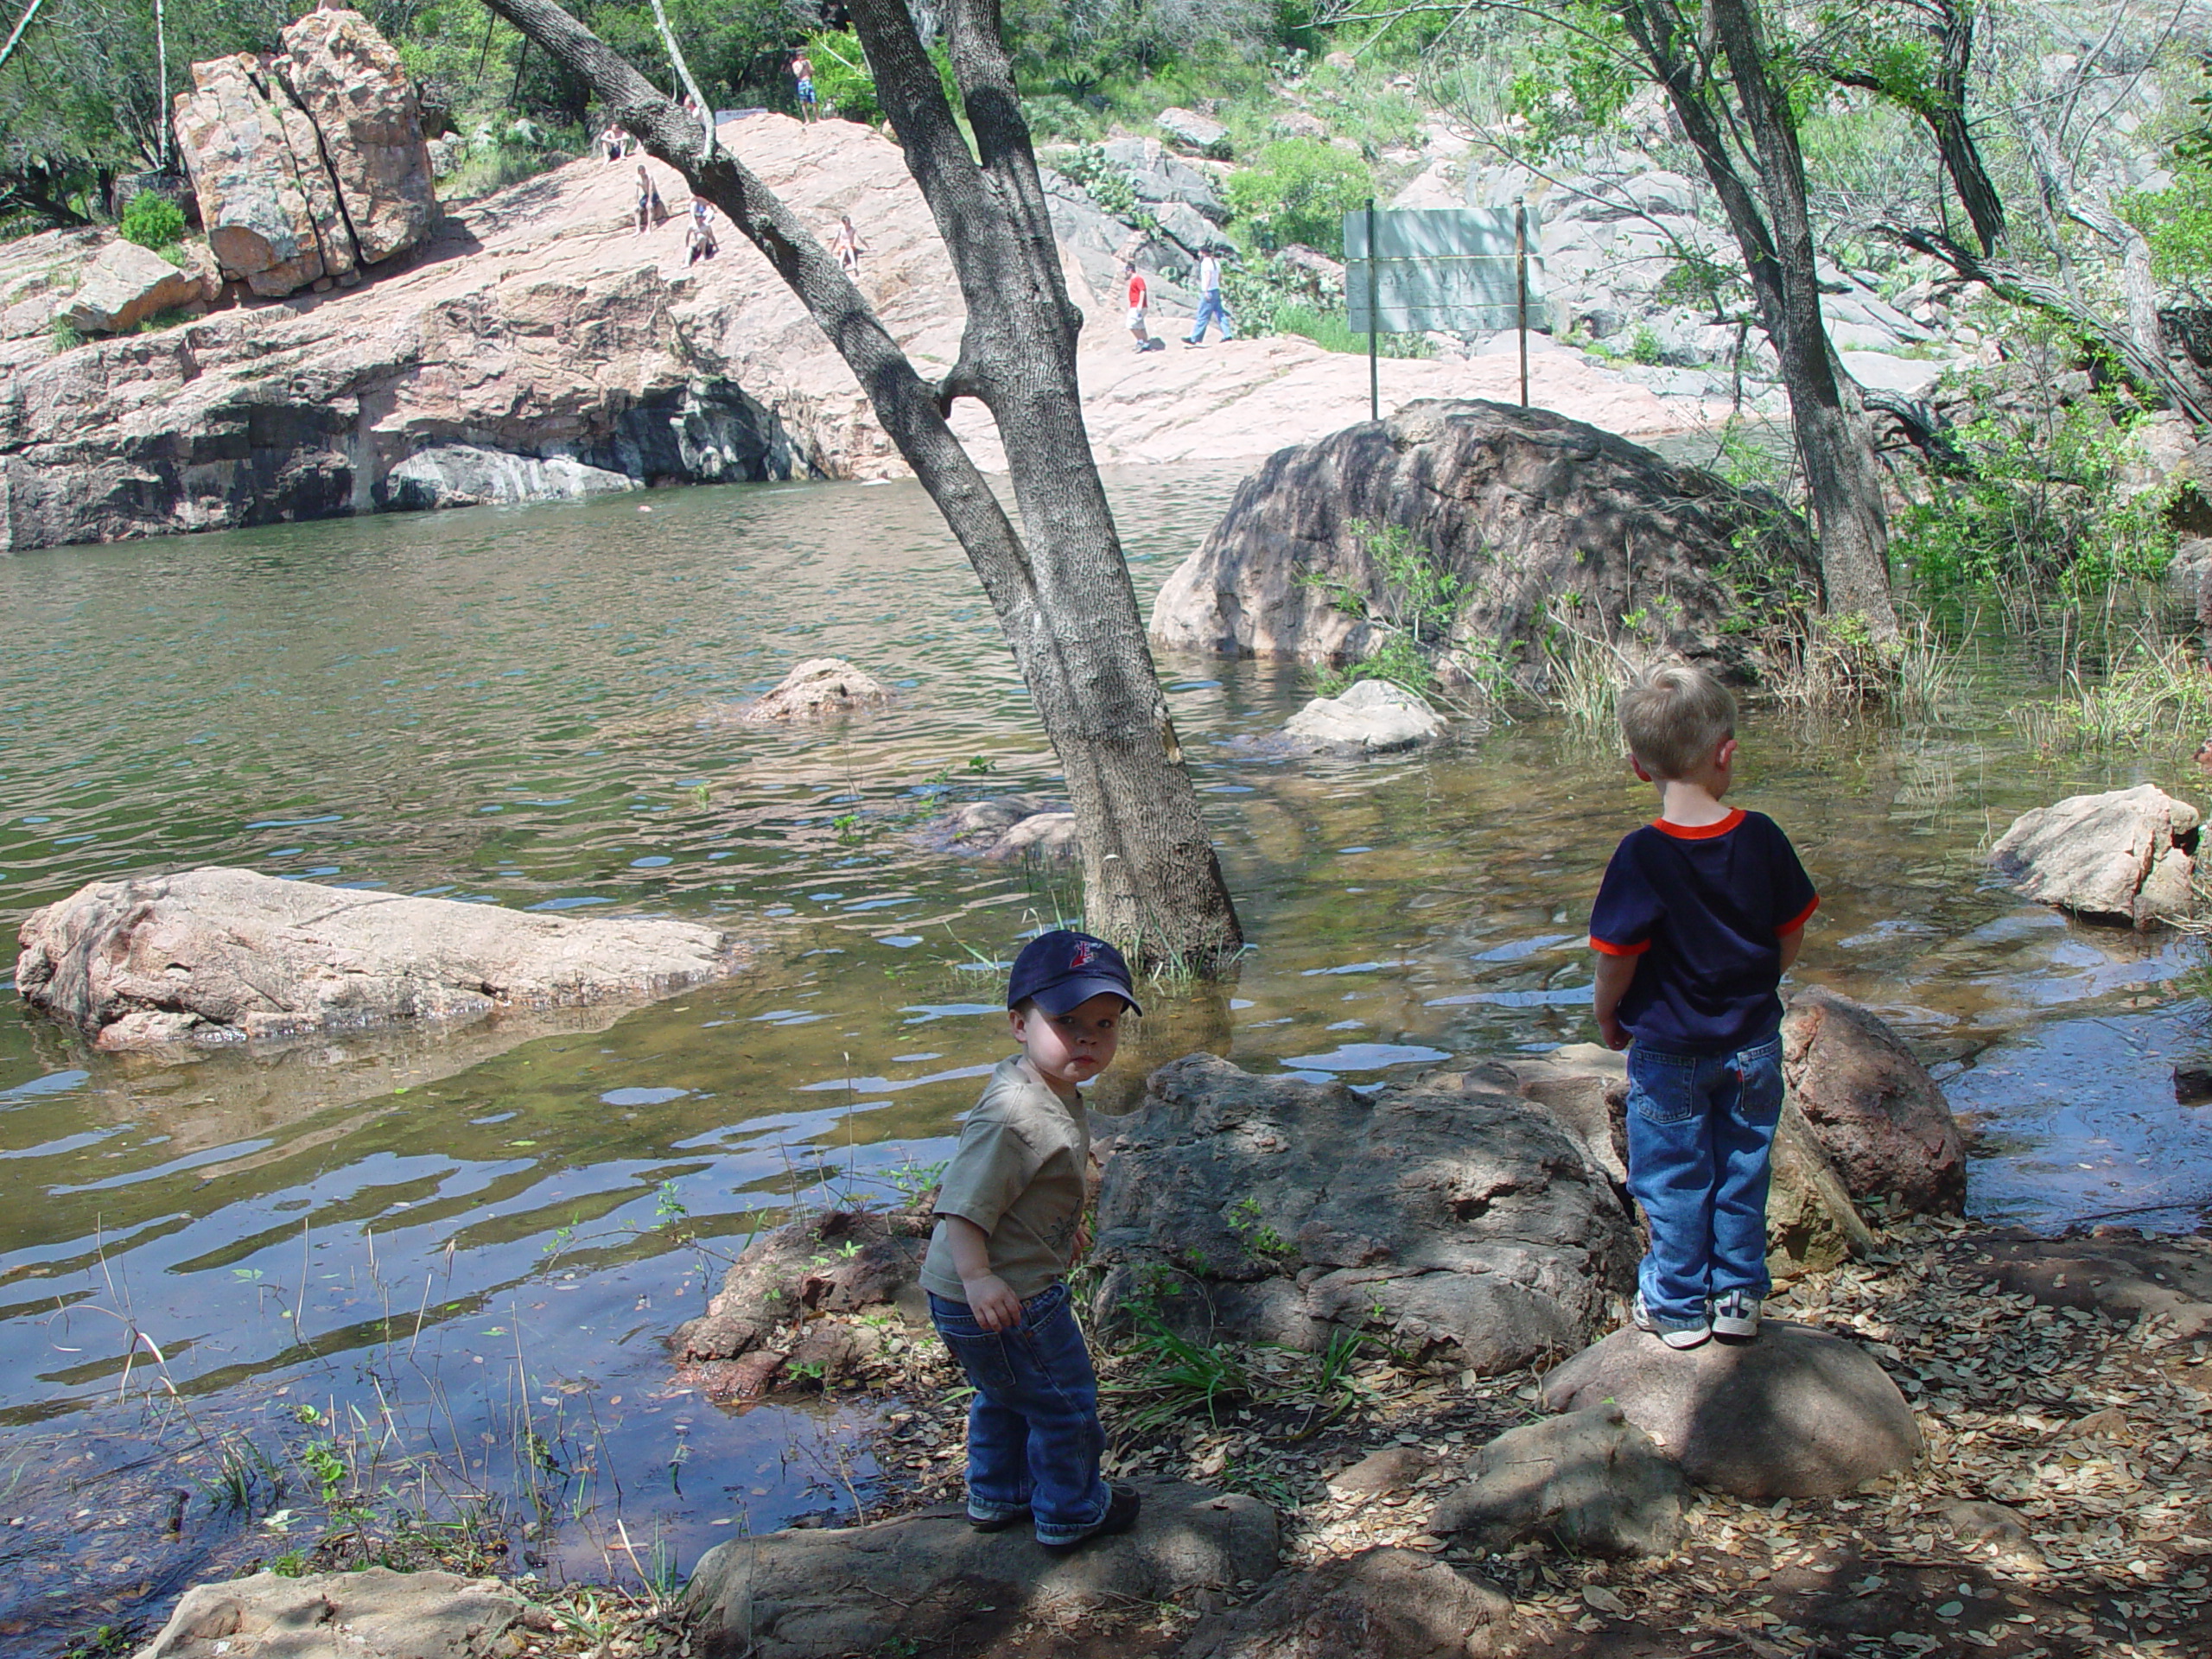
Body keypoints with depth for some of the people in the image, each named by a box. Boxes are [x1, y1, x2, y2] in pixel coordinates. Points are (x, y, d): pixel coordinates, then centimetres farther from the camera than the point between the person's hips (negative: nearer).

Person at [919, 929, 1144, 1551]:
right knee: (1064, 1400, 10)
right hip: (1002, 1300, -10)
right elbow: (962, 1202, -33)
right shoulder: (1012, 1115, -31)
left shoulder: (1055, 1091, 3)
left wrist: (1064, 1226, 31)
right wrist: (978, 1277, -39)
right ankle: (1070, 1512, 31)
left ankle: (996, 1497, 50)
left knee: (1006, 1396, 29)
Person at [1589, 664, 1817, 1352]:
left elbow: (1617, 960, -18)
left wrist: (1608, 1016, 2)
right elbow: (1791, 938, -1)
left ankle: (1678, 1306, 22)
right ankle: (1739, 1294, 27)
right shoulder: (1762, 838, -11)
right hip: (1753, 1042, 3)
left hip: (1668, 1051, -3)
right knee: (1742, 1168, 17)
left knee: (1674, 1178, 11)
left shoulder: (1642, 856, -22)